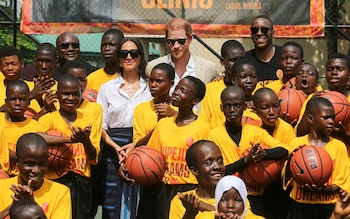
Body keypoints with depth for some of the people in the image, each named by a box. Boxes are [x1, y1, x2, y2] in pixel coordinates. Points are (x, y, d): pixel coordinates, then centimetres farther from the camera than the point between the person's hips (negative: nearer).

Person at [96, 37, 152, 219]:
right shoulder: (107, 88, 9)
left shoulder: (150, 88, 6)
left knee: (139, 204, -3)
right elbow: (100, 126, 6)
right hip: (113, 152, 1)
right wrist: (117, 147, -11)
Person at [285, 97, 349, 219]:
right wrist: (290, 160, -15)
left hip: (327, 207, 0)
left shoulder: (339, 146, -1)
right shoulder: (296, 143, -1)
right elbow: (287, 180, 2)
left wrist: (323, 190, -19)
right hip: (300, 205, 0)